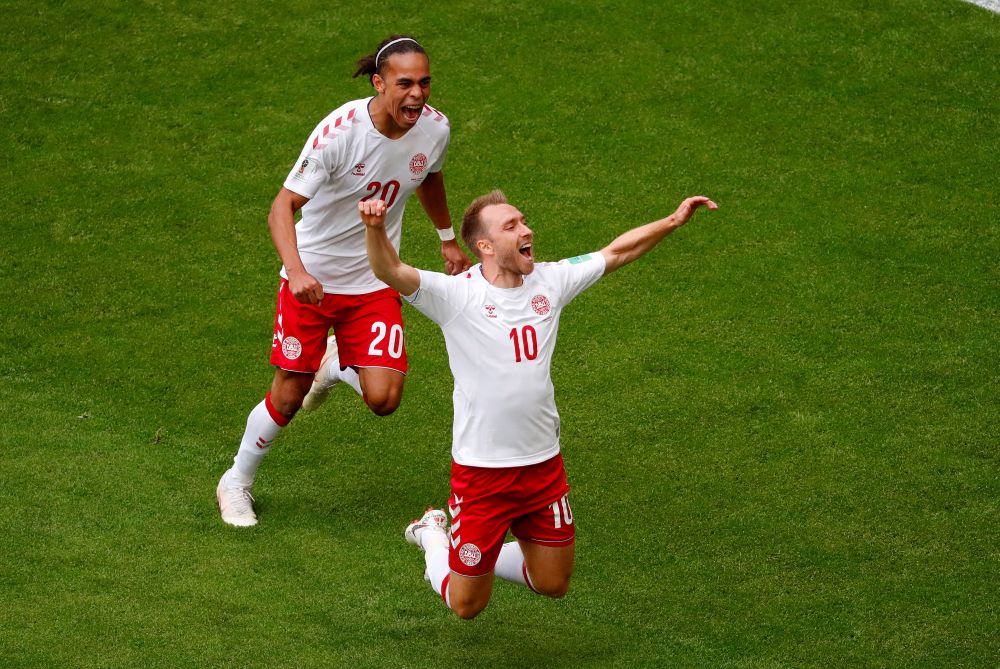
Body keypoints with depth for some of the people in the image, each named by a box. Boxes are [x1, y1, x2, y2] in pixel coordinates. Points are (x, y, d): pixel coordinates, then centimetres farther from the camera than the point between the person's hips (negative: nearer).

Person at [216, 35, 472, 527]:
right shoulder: (341, 131, -27)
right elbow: (282, 208, -29)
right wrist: (296, 270, -45)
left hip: (374, 283, 4)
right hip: (312, 278, -4)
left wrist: (447, 240, 24)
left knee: (383, 399, -9)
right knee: (289, 394, 1)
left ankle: (338, 365, 27)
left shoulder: (434, 127, -11)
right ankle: (236, 483, 28)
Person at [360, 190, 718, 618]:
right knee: (467, 605, 6)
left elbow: (616, 252, 13)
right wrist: (375, 228, -49)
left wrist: (674, 220, 6)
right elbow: (391, 272, -29)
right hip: (481, 469, -5)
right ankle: (435, 537, 36)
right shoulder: (457, 294, -15)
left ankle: (482, 558, 41)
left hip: (544, 465, 5)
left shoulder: (549, 282, 1)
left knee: (553, 584, 15)